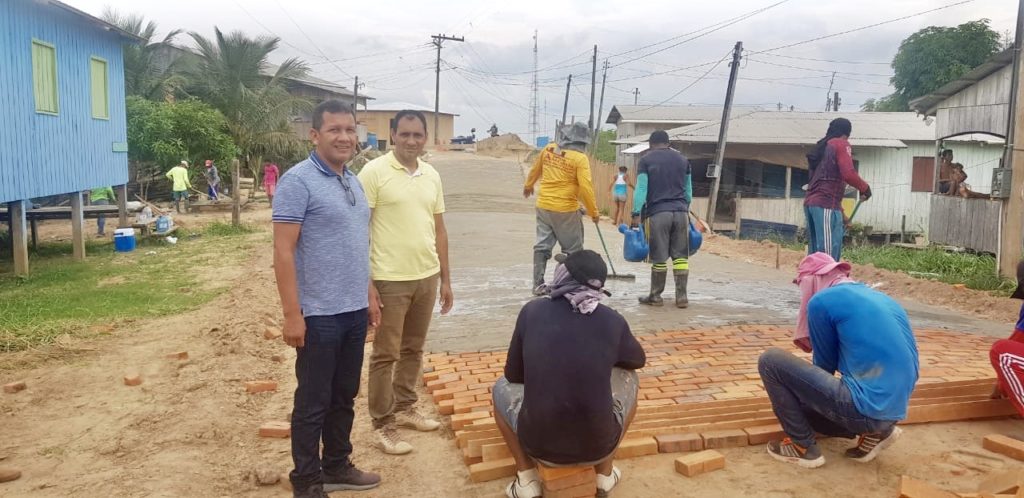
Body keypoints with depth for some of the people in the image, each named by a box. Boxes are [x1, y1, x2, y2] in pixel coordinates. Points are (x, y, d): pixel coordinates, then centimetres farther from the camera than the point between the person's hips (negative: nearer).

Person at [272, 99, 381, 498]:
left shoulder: (353, 182, 11)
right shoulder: (298, 181, -13)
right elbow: (283, 251, -17)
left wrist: (369, 293, 18)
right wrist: (291, 313, -20)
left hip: (354, 311, 8)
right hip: (319, 315, -7)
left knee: (344, 397, 18)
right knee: (313, 403, 6)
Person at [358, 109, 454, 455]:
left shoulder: (432, 176, 8)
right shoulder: (374, 172, -9)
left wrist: (445, 278, 14)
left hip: (427, 277, 6)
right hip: (390, 279, -6)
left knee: (413, 350, 17)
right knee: (385, 355, 4)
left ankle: (404, 408, 34)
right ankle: (383, 425, 15)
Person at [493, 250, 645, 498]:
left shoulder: (532, 311, -4)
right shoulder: (613, 321, -2)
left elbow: (513, 375, 8)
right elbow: (639, 360, 20)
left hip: (539, 446, 0)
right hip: (598, 446, 1)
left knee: (502, 387, 27)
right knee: (629, 379, 26)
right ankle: (605, 474, 27)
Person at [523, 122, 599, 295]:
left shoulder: (548, 149, 4)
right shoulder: (580, 158, -13)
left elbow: (535, 170, 19)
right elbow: (586, 187, -16)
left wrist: (528, 186, 38)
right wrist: (593, 212, -6)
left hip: (543, 206, 5)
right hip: (565, 209, -5)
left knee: (542, 245, 12)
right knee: (572, 249, 8)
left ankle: (538, 284, 16)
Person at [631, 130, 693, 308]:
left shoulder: (646, 160, 2)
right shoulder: (683, 159, 16)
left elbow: (641, 188, -4)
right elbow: (688, 189, 21)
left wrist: (636, 214, -3)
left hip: (658, 213, -4)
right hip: (680, 211, 4)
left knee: (659, 257, 1)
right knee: (681, 256, 5)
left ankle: (656, 296, 9)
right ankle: (681, 296, 5)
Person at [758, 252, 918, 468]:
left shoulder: (822, 300, -5)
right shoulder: (882, 298, 18)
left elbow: (825, 363, 6)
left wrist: (808, 387, 27)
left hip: (865, 408, -8)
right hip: (892, 410, 8)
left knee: (771, 361, -2)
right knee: (804, 405, 28)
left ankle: (803, 446, 4)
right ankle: (875, 431, 13)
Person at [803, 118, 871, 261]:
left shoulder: (822, 147, 26)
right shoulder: (841, 144, 1)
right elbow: (848, 174, -15)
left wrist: (840, 212, 31)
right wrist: (865, 188, 4)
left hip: (811, 202, 8)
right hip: (826, 204, -8)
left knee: (815, 255, 9)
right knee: (829, 256, -12)